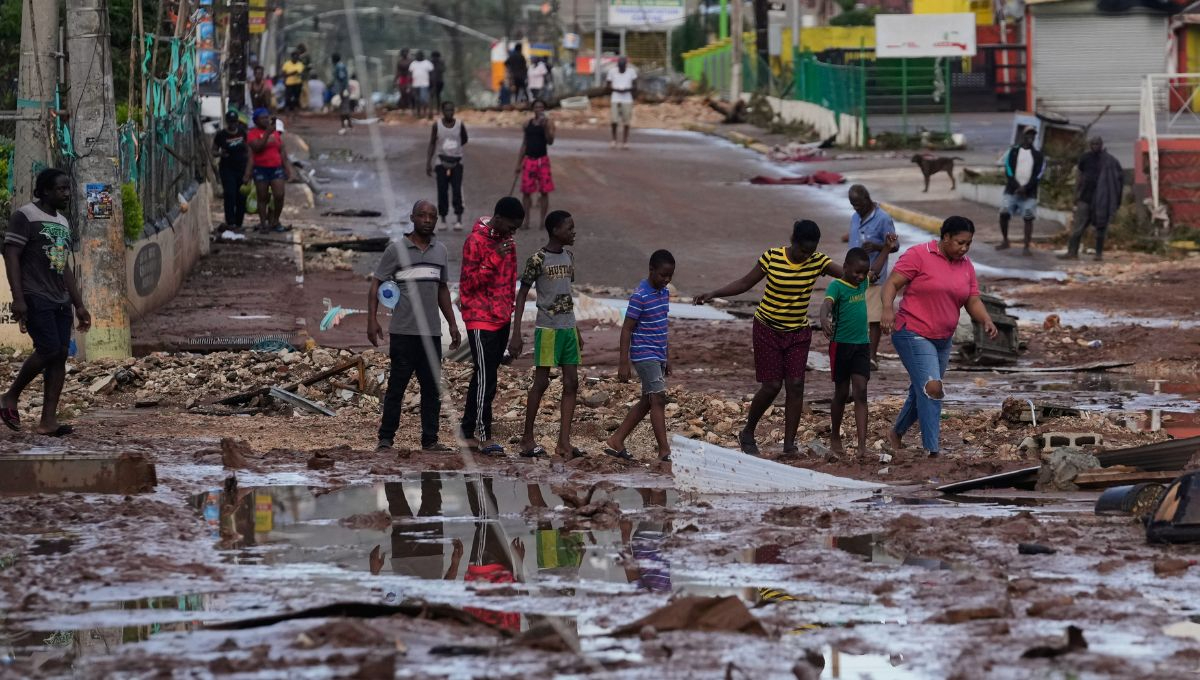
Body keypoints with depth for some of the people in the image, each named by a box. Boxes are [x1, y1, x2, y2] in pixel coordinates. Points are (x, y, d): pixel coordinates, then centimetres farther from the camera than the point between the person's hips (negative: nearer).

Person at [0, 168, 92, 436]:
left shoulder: (63, 223, 18)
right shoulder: (25, 216, -6)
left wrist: (79, 305, 18)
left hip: (60, 301, 8)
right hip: (35, 298, -8)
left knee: (60, 355, -2)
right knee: (49, 350, -18)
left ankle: (48, 420, -3)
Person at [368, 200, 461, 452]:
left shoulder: (440, 251, 13)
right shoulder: (396, 249, -2)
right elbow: (376, 284, -1)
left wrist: (452, 324, 19)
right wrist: (372, 320, -11)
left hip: (432, 333, 5)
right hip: (403, 332, -5)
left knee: (432, 388, 5)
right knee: (397, 386, -2)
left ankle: (430, 439, 10)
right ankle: (386, 438, 3)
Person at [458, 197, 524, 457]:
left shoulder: (507, 242, 12)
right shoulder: (475, 241, -13)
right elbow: (469, 283, -16)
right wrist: (494, 259, -25)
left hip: (501, 319, 8)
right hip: (481, 319, -8)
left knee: (485, 377, 10)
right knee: (485, 378, -9)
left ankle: (468, 431, 16)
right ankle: (482, 436, -6)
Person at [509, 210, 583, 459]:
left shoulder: (568, 257, 11)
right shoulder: (537, 260, -10)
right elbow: (521, 296, -7)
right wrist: (516, 334, -12)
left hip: (568, 327, 7)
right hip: (547, 328, -7)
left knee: (571, 383, 1)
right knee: (541, 382, -3)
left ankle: (564, 442, 2)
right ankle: (527, 438, 7)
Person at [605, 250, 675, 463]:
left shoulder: (664, 292, 10)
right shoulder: (640, 296, -15)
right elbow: (627, 329, -14)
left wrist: (667, 356, 22)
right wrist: (624, 363, -16)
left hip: (657, 355, 9)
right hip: (644, 355, -9)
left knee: (647, 402, 11)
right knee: (658, 398, -13)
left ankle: (616, 442, 19)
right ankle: (664, 451, -14)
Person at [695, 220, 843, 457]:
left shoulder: (818, 262, -8)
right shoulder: (772, 258, -14)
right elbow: (745, 283, -4)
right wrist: (713, 294, -12)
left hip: (798, 332, 3)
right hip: (768, 329, -3)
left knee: (795, 385, -7)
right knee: (771, 386, -5)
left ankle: (789, 443, -1)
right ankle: (747, 433, 17)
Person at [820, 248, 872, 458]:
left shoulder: (862, 284, 7)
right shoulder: (837, 286, -12)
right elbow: (827, 303, -32)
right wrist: (824, 319, -54)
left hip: (862, 346, 4)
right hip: (841, 345, -4)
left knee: (861, 392, -6)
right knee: (842, 393, 7)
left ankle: (862, 445, -13)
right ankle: (835, 438, 26)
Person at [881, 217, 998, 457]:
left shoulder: (966, 265, 9)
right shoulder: (919, 255, -10)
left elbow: (973, 301, 9)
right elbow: (892, 283, -13)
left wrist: (986, 321, -11)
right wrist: (888, 309, -30)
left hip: (942, 339, 7)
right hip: (913, 334, -7)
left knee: (922, 392, 17)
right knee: (932, 387, -20)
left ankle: (897, 433, 40)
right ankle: (932, 450, -21)